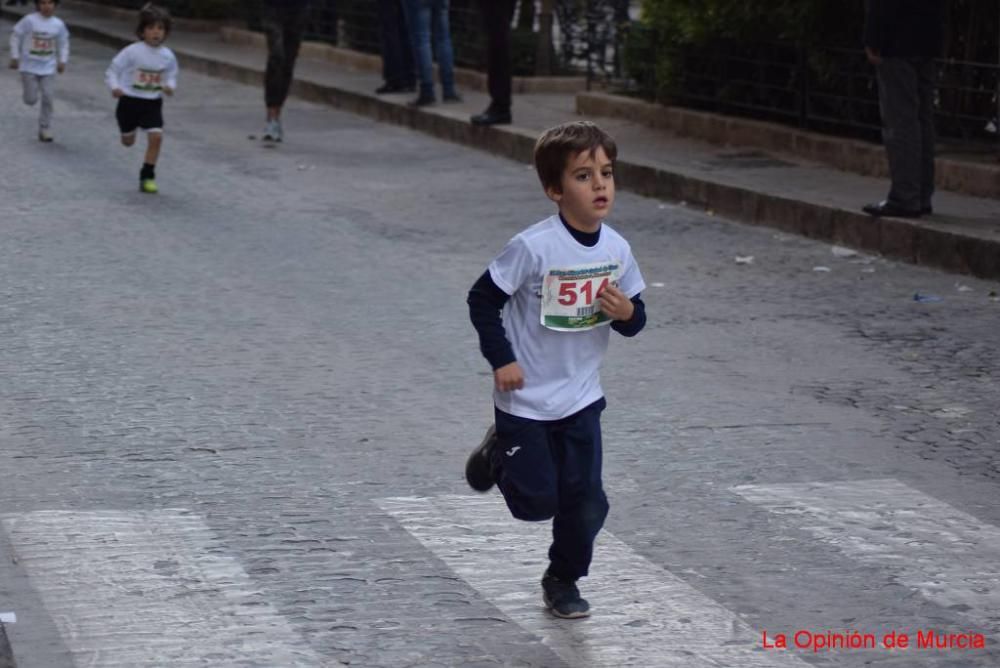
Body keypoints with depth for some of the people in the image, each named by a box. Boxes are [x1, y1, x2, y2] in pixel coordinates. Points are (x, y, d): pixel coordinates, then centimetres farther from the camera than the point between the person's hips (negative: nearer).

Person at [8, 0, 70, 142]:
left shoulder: (58, 24, -5)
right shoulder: (29, 20, -15)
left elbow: (63, 42, 11)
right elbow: (15, 36, -5)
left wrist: (62, 61, 5)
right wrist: (15, 57, -4)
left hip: (48, 67, 2)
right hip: (29, 66, -2)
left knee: (47, 99, -3)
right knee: (31, 101, -1)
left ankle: (45, 129, 10)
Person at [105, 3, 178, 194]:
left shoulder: (168, 56, -6)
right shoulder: (132, 52, -16)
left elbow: (171, 76, 9)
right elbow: (112, 71, -10)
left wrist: (170, 86, -14)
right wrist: (115, 87, -28)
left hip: (153, 103, 1)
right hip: (130, 101, -1)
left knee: (156, 136, -16)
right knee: (128, 141, 14)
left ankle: (147, 177, -4)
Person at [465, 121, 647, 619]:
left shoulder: (616, 250, -5)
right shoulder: (534, 247, -21)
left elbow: (634, 318, 7)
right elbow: (483, 299, -11)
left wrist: (627, 312, -16)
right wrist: (501, 359, -14)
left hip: (581, 397, 4)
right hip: (526, 399, -4)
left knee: (585, 503, 4)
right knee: (537, 500, 2)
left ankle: (563, 581, 27)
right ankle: (500, 454, 33)